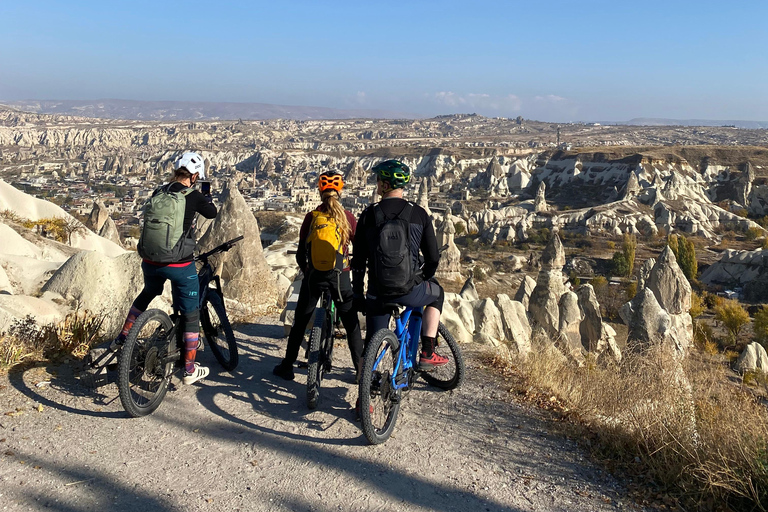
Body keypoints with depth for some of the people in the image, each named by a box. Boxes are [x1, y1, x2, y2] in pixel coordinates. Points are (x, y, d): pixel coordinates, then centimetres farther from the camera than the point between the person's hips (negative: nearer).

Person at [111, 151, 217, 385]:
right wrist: (207, 196, 26)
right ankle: (190, 370, 15)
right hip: (180, 265, -5)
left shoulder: (158, 193, 3)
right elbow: (212, 213, 8)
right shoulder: (193, 196, -11)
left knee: (146, 295, 35)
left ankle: (121, 340, 42)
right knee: (191, 314, 8)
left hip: (150, 261, 6)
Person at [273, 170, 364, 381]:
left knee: (300, 322, 15)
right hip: (340, 276, -1)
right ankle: (361, 369, 13)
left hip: (313, 275, 1)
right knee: (351, 324, 11)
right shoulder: (347, 217, -2)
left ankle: (287, 367, 22)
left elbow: (300, 253, 2)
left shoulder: (311, 216, 0)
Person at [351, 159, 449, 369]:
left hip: (379, 292, 1)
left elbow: (358, 261, 2)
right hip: (410, 291, -1)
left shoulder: (369, 215, -1)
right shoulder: (419, 214, -2)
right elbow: (433, 258, 1)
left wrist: (357, 294, 13)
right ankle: (427, 354, 25)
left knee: (373, 339, 22)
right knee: (437, 294, 31)